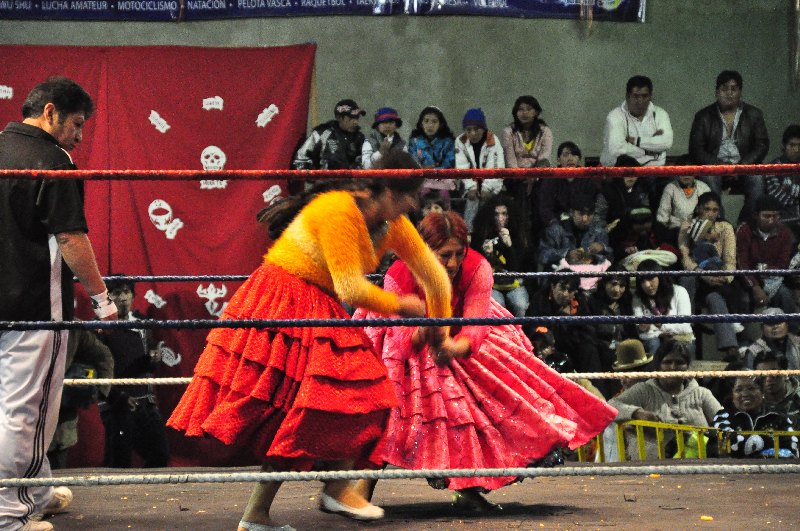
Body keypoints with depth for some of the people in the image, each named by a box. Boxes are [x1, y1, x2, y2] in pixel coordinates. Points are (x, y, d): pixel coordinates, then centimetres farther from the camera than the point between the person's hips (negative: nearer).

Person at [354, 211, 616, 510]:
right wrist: (424, 333, -59)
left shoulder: (477, 268, -29)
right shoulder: (399, 276, -32)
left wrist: (456, 347, -61)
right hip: (411, 347, -3)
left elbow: (476, 324, -38)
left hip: (464, 343, 3)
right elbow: (403, 336, -34)